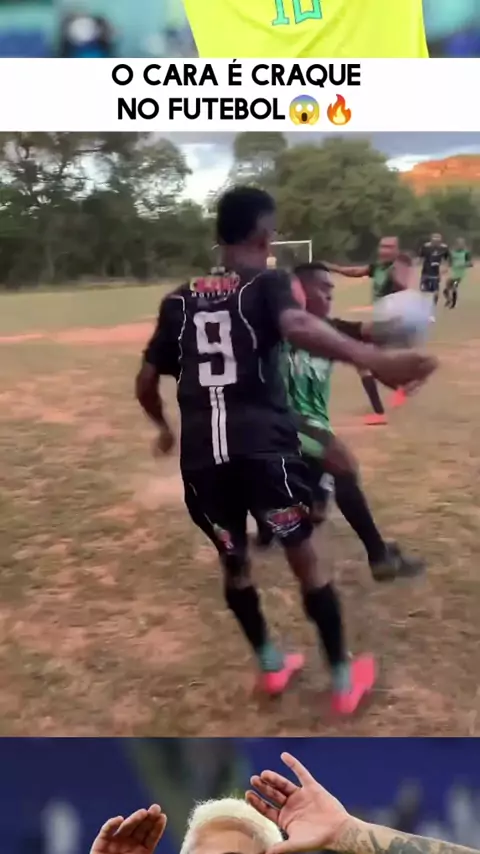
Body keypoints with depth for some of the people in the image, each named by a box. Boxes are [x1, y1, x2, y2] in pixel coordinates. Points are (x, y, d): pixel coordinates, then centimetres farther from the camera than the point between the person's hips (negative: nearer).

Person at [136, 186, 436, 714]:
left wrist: (164, 427, 38)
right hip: (263, 446, -4)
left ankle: (270, 665, 40)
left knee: (233, 562, 24)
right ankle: (343, 679, 28)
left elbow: (145, 382, 18)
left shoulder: (179, 300, 15)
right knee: (303, 557, 15)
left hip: (201, 455, 4)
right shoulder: (267, 284, 2)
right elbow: (297, 327, -22)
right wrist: (371, 359, -37)